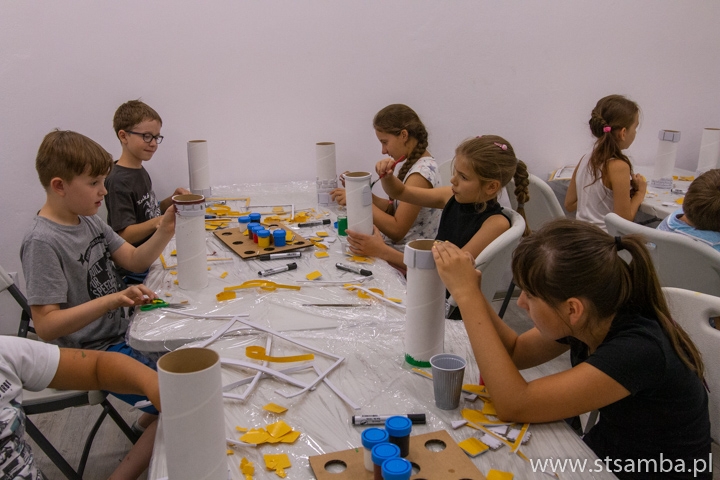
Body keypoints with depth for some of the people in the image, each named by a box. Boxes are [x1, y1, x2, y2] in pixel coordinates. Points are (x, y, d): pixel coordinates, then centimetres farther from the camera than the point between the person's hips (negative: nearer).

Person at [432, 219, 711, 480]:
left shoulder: (638, 350, -32)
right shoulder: (587, 321, -12)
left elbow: (514, 406, -33)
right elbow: (515, 352, 1)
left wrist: (467, 295, -33)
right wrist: (468, 291, -16)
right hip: (600, 455, 6)